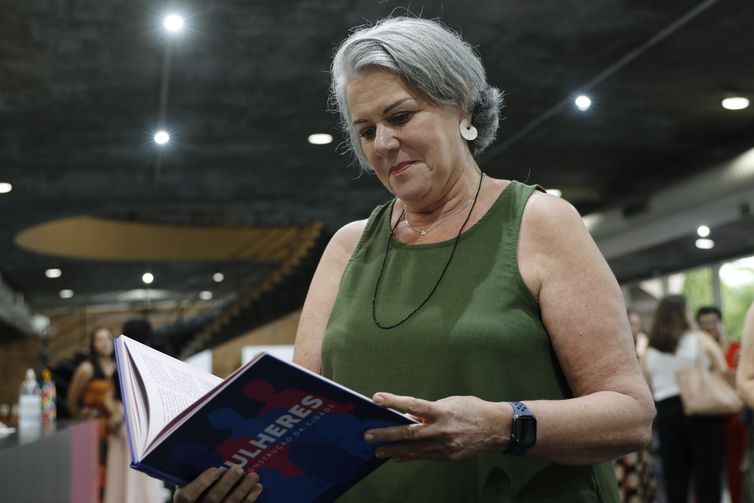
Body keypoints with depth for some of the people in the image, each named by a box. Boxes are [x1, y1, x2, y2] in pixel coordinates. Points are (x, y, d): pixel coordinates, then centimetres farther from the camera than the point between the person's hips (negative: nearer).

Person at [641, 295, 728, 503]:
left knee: (674, 478, 7)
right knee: (707, 474, 1)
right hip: (701, 412, -3)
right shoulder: (701, 340, 0)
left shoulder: (648, 353, 9)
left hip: (666, 414, 3)